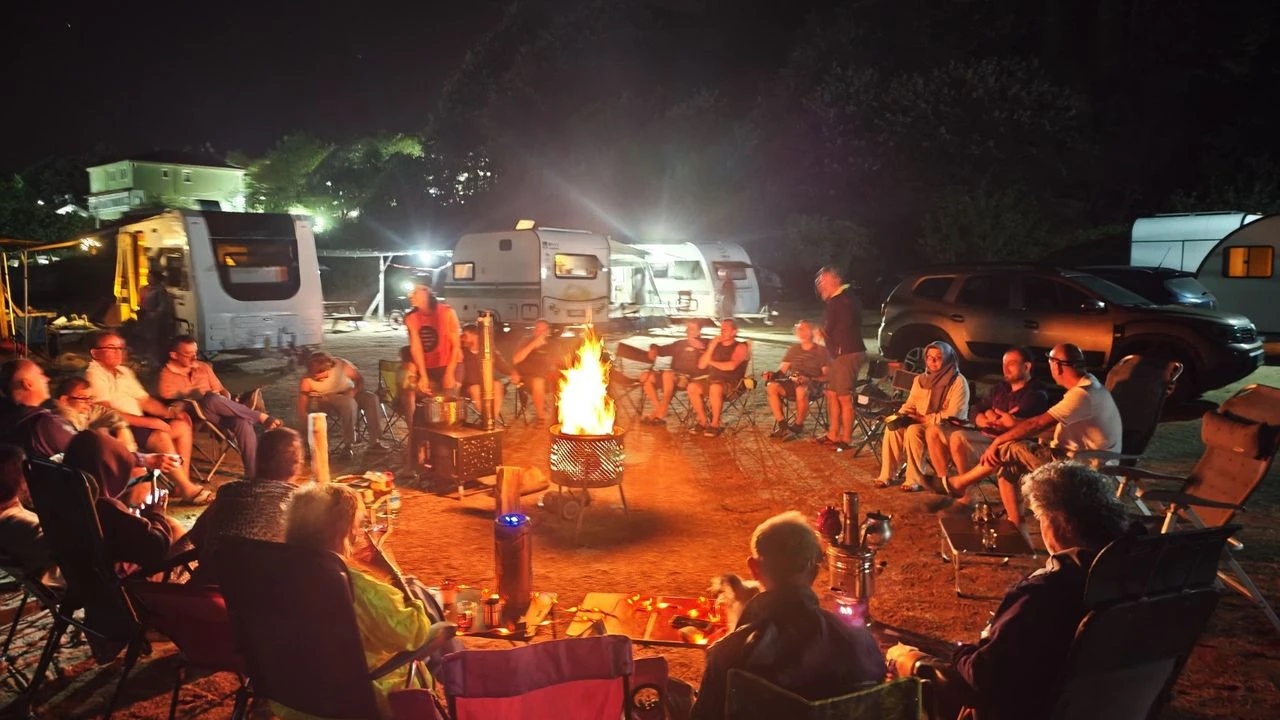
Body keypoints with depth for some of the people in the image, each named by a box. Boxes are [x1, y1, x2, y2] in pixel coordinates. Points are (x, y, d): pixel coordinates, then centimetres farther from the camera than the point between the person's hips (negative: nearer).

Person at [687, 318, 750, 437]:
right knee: (692, 387, -20)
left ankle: (715, 424, -24)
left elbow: (731, 366, -19)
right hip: (712, 379, 6)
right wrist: (711, 348, -3)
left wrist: (712, 362, -4)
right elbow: (701, 366, 8)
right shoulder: (715, 345, 15)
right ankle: (703, 422, -11)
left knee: (715, 388, -38)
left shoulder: (740, 347, -1)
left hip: (731, 383, -6)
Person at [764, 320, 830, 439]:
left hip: (812, 386, -4)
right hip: (791, 383, 5)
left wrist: (811, 379, -21)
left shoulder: (821, 351, 6)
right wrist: (773, 375, -8)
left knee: (801, 390, -40)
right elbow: (782, 370, 15)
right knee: (771, 387, -27)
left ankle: (798, 426, -18)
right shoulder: (793, 349, 21)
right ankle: (783, 426, -23)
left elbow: (827, 376, -3)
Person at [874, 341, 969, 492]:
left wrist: (926, 419, -19)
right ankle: (887, 475, -16)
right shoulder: (920, 380, 11)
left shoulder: (958, 382, -11)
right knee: (893, 427, -21)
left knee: (913, 431, -34)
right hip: (920, 423, 6)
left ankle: (915, 479, -26)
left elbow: (953, 414, -18)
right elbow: (910, 405, 12)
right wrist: (900, 416, -11)